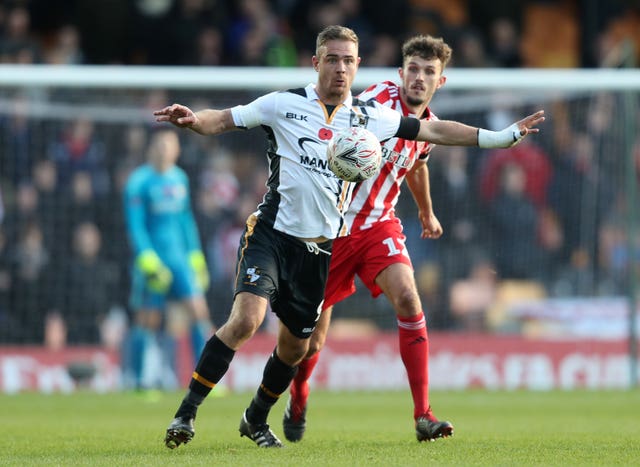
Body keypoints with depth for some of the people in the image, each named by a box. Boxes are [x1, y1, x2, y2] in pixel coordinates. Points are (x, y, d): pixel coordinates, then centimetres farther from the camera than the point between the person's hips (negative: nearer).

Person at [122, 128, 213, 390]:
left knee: (199, 311, -6)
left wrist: (196, 258, 18)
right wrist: (148, 261, -18)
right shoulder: (138, 182, -8)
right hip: (153, 258, -5)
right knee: (147, 321, -1)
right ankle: (138, 380, 12)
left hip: (180, 258, 5)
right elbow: (135, 226, -11)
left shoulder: (179, 178, 12)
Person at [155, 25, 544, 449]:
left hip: (320, 248, 5)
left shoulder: (370, 118, 7)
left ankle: (256, 421, 36)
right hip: (272, 234, -4)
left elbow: (433, 131, 13)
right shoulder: (284, 105, -3)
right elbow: (222, 120, -2)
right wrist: (192, 119, -25)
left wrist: (504, 136, 11)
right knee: (246, 318, -25)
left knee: (296, 346, 11)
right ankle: (186, 413, -17)